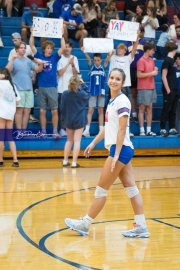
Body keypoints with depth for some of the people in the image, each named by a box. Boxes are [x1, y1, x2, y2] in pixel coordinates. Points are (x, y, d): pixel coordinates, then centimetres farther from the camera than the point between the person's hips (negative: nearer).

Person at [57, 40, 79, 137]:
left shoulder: (74, 58, 9)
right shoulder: (60, 58, -1)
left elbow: (76, 73, 5)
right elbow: (60, 72, -9)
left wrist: (73, 65, -12)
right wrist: (68, 63, -14)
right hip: (61, 88, -3)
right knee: (61, 109, -4)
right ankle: (61, 129, -1)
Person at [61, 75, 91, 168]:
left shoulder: (65, 94, -7)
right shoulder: (82, 93, -13)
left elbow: (62, 108, 1)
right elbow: (88, 95, 11)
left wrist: (65, 118, 14)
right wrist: (83, 84, 9)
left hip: (68, 120, 3)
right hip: (79, 120, -3)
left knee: (69, 140, 17)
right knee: (77, 141, -1)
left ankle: (65, 161, 19)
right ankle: (74, 162, -5)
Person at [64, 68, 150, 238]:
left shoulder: (122, 101, -14)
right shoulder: (112, 101, 12)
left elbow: (122, 129, -18)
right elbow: (108, 126, 21)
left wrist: (116, 154, -21)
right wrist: (93, 143, 21)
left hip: (120, 149, -9)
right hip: (121, 150, 9)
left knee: (101, 189, 0)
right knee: (131, 188, 8)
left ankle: (85, 224, 9)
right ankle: (141, 227, 11)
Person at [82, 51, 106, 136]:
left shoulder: (103, 68, 3)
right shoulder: (91, 68, 1)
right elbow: (88, 59, -14)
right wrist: (85, 52, -29)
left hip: (101, 92, 1)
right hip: (92, 92, -1)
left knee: (101, 111, 7)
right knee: (90, 110, -2)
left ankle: (101, 130, 9)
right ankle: (87, 130, -2)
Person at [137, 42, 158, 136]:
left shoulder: (151, 60, 13)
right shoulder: (141, 61, -11)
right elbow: (139, 75, -17)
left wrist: (155, 70, 1)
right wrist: (151, 73, -16)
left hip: (151, 88, 8)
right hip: (144, 88, -8)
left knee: (149, 108, 8)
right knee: (142, 109, -3)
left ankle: (149, 130, 11)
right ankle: (142, 131, 0)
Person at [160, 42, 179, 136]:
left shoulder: (172, 60, 14)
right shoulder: (167, 61, -11)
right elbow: (164, 76, -14)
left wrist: (175, 89, 14)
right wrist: (168, 89, -17)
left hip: (175, 90, 8)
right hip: (169, 90, -8)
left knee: (173, 110, 9)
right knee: (166, 110, -5)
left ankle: (172, 128, 13)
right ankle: (162, 129, -1)